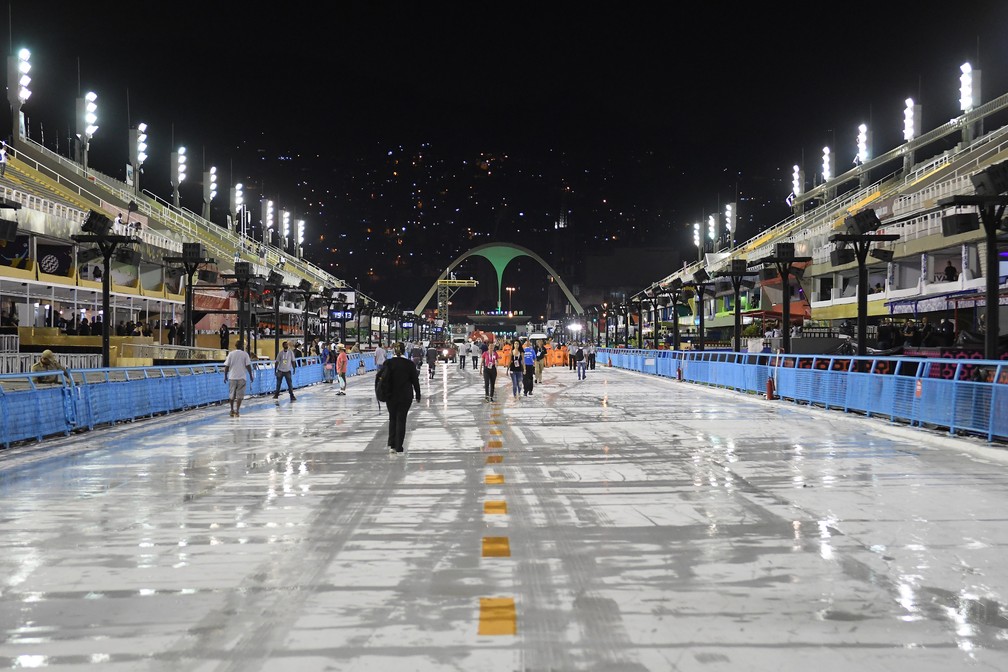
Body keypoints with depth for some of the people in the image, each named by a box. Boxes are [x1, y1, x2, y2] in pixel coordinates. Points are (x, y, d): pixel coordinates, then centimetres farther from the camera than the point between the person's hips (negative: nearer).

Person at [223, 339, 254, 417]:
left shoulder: (231, 354, 1)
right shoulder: (245, 354, -3)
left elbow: (226, 366, 0)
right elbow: (248, 366, -5)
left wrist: (225, 376, 10)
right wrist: (251, 376, 4)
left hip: (232, 377, 2)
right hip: (241, 377, -2)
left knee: (231, 395, 14)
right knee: (239, 395, 1)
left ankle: (232, 411, 21)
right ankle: (237, 411, -6)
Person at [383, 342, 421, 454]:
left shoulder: (388, 363, -6)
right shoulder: (409, 364, -6)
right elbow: (415, 380, -1)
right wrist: (418, 394, 10)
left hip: (392, 395, 1)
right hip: (406, 396, -1)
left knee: (392, 419, 15)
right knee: (401, 419, 4)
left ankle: (391, 445, 8)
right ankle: (398, 447, 3)